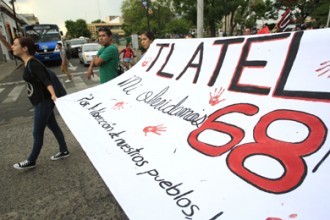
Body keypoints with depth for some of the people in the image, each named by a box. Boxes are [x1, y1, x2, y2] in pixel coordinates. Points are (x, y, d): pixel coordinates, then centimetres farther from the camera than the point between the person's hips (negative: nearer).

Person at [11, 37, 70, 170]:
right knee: (54, 127, 17)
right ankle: (64, 151, 31)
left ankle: (31, 161, 24)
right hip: (41, 103, 10)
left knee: (37, 133, 6)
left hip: (43, 103, -10)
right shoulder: (27, 62, 7)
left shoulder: (33, 64, -22)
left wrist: (53, 95, -45)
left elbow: (46, 80, -33)